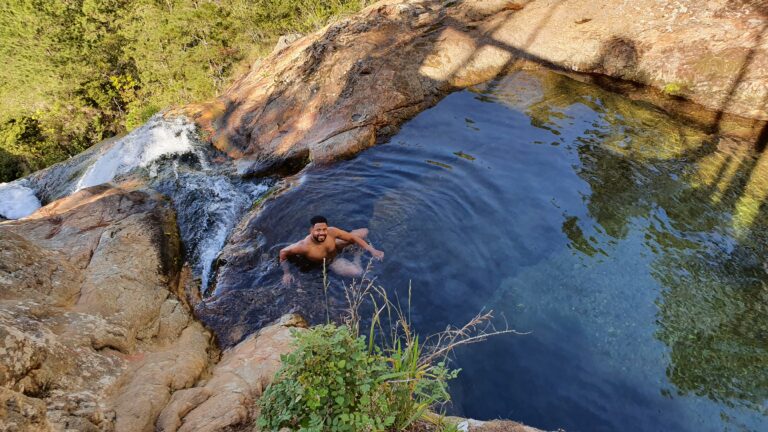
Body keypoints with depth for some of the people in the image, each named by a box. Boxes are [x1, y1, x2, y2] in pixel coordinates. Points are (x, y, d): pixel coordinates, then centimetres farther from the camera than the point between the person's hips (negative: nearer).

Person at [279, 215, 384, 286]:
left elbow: (352, 237, -21)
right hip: (330, 262, -3)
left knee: (364, 231, -2)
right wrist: (286, 273, -24)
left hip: (335, 247, 3)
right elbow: (283, 252, -26)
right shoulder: (305, 246, -42)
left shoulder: (331, 231, -33)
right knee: (357, 272, -24)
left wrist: (372, 250, -24)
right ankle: (357, 256, 11)